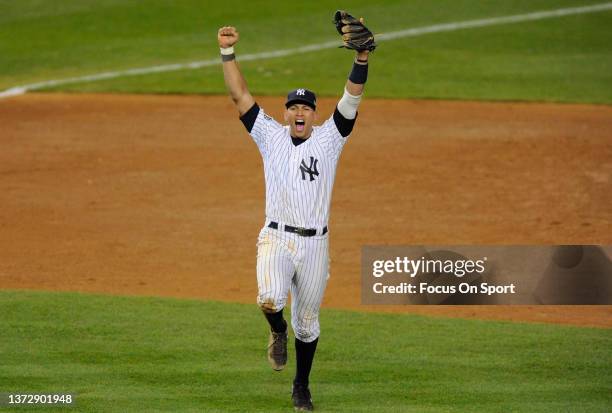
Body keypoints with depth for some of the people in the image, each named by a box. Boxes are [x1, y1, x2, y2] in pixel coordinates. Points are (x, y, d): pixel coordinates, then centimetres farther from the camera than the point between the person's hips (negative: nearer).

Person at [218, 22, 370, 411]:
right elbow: (240, 95, 2)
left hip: (315, 244, 1)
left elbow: (352, 98, -7)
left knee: (307, 321, 9)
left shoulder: (329, 139, 4)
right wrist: (228, 52, -7)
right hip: (277, 238, -1)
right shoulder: (271, 136, 6)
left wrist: (362, 57, -21)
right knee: (270, 299, -27)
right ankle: (278, 332, 9)